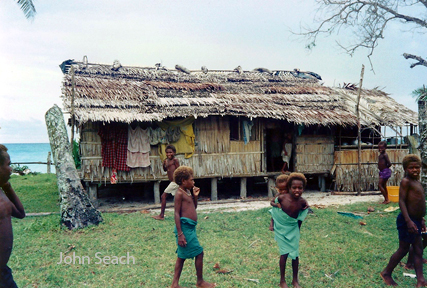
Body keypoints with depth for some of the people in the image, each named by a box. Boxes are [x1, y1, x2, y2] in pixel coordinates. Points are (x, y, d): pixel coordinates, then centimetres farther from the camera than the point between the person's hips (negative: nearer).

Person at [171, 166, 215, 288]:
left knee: (182, 256, 13)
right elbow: (177, 214, -18)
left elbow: (194, 207, 24)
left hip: (190, 227, 10)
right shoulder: (180, 193, -14)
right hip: (185, 227, -10)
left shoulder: (187, 192, 13)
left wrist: (195, 196, 7)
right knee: (199, 253, 0)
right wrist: (180, 234, -21)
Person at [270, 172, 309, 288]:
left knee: (295, 254, 6)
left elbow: (301, 217, 3)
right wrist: (272, 224, 1)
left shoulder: (302, 202, -16)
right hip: (281, 228, -2)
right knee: (284, 253, -1)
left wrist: (298, 229, 9)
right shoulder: (281, 198, -21)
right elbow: (274, 211, -2)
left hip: (293, 229, 2)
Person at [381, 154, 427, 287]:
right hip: (407, 221, -9)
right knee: (403, 249, 2)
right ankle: (386, 273, 16)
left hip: (415, 220, 9)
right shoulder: (406, 181, -15)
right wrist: (409, 221, -27)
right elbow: (401, 201, -21)